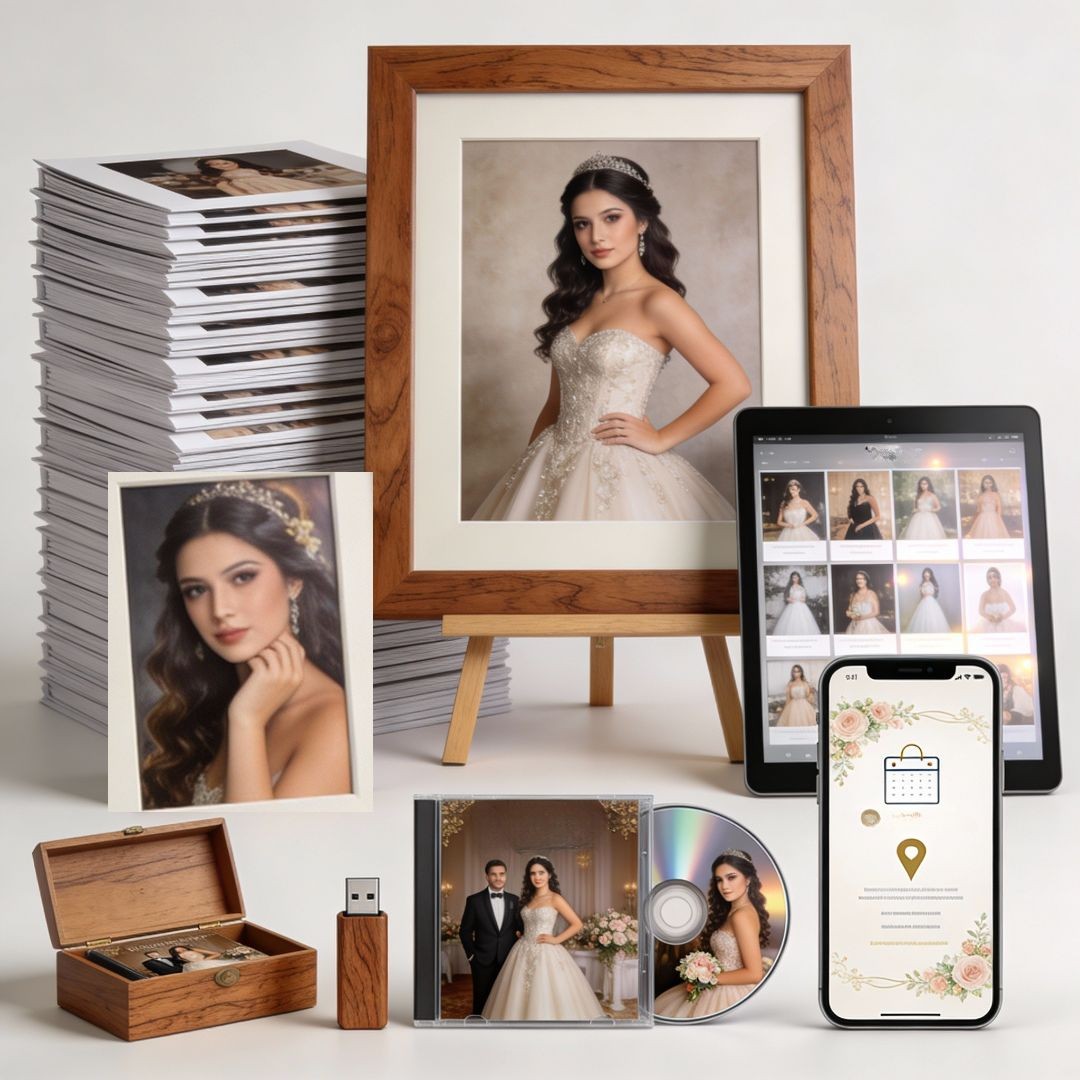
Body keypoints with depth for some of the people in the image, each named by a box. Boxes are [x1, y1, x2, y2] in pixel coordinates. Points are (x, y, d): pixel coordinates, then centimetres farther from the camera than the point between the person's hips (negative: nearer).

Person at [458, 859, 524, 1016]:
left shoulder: (514, 900, 5)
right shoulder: (474, 900, -3)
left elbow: (520, 927, 9)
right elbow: (465, 931, 2)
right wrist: (471, 955, -2)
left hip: (508, 960, 2)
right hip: (483, 961, -2)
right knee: (481, 1003, 5)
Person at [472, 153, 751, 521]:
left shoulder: (657, 302, -11)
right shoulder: (576, 301, 9)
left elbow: (733, 384, -14)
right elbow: (556, 402, 14)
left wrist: (661, 439, -11)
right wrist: (526, 470, 8)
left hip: (618, 474, -6)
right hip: (554, 469, 6)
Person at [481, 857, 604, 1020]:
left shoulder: (555, 899, -5)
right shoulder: (528, 899, 12)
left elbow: (577, 924, -6)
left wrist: (556, 939, -11)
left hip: (545, 954, -6)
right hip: (524, 953, 6)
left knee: (546, 999, -6)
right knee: (521, 999, 4)